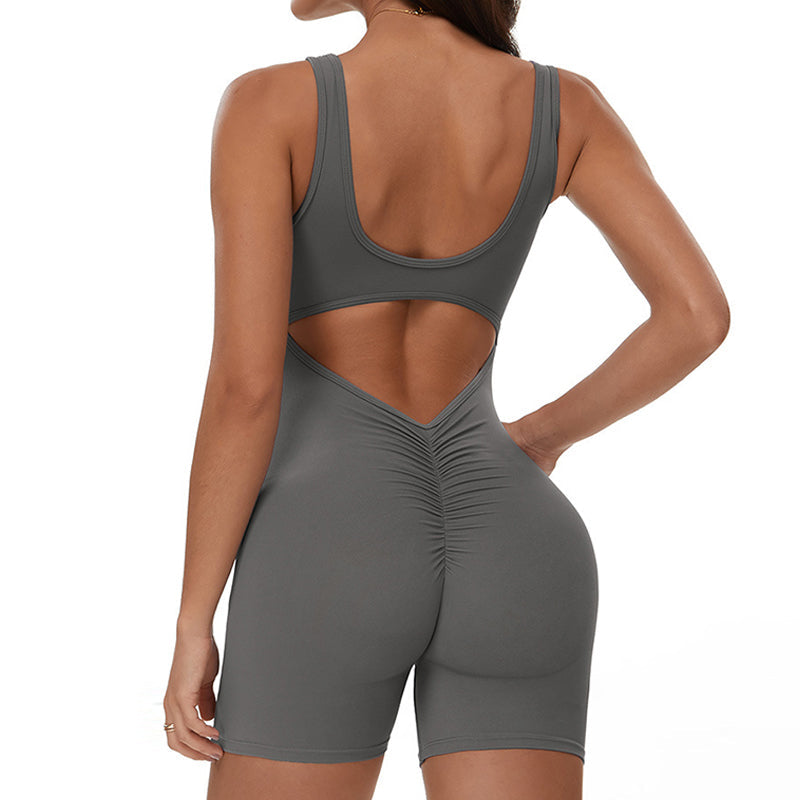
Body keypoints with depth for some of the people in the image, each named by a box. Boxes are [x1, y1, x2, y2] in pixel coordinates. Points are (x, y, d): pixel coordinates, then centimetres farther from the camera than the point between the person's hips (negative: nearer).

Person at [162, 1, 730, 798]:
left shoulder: (268, 105, -6)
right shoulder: (564, 103, 6)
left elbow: (244, 383, -12)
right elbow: (698, 314, -1)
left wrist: (192, 628, -3)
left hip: (333, 558, -4)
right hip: (506, 557, 4)